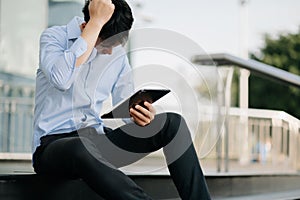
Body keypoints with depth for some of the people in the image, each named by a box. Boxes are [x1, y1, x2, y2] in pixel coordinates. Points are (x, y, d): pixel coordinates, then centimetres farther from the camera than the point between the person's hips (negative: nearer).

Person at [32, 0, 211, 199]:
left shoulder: (118, 54, 9)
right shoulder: (54, 36, -6)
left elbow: (126, 106, 11)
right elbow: (61, 79, -29)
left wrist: (141, 116, -14)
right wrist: (97, 21, -25)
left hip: (96, 139, 5)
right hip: (53, 143, -5)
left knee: (173, 123, -13)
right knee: (82, 148, -43)